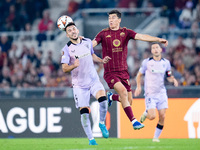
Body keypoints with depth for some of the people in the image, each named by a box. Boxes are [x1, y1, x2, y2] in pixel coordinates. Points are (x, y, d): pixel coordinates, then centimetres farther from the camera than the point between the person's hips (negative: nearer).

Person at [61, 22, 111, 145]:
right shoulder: (67, 49, -8)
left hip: (93, 80, 2)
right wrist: (73, 66, -34)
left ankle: (102, 123, -1)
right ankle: (91, 138, 7)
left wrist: (101, 60, 7)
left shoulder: (87, 42, 5)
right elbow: (64, 68, -14)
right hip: (79, 84, -2)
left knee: (103, 98, -25)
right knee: (84, 112, -7)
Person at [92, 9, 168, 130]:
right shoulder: (104, 34, 1)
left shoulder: (125, 32, 4)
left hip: (123, 71, 4)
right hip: (110, 72, -4)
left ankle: (111, 97, 37)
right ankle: (134, 121, -25)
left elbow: (141, 36, -7)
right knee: (123, 91, -26)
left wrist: (158, 39, -19)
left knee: (129, 101, 4)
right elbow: (93, 43, -7)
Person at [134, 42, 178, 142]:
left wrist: (173, 80, -9)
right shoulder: (146, 62, -4)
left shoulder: (166, 63, 4)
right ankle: (146, 113, 20)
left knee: (162, 117, -5)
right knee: (152, 117, -16)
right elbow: (139, 75, 8)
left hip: (161, 93, 3)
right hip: (150, 94, -3)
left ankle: (156, 137, 12)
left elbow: (169, 77, 14)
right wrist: (138, 87, -5)